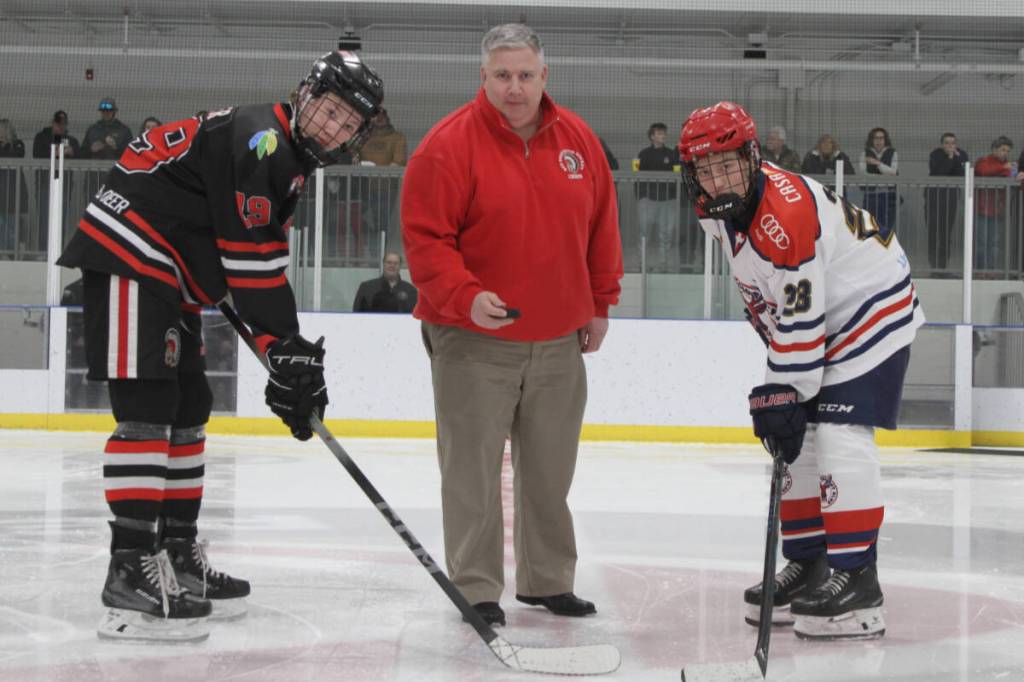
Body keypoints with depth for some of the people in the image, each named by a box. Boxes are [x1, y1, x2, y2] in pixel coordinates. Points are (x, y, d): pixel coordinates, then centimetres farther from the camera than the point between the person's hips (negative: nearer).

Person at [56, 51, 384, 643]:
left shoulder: (291, 161, 16)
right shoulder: (259, 140, -16)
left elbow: (267, 255, 16)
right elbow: (251, 258, -21)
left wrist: (291, 351, 8)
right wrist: (286, 346, -18)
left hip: (171, 278, 11)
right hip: (128, 255, -11)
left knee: (189, 408, 13)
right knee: (148, 408, -16)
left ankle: (178, 555, 22)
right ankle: (132, 571, -17)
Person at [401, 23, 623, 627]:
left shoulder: (578, 140, 5)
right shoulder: (450, 145, -11)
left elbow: (601, 226, 14)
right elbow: (424, 237, -14)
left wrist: (600, 304, 12)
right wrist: (466, 297, -26)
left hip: (559, 341, 5)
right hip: (473, 339, -5)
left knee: (550, 469, 14)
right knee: (474, 469, -2)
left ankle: (548, 580, 29)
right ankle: (475, 588, 11)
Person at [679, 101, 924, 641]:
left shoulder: (787, 215, -31)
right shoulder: (718, 210, -2)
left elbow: (800, 320, -30)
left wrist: (781, 395, -25)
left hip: (875, 307, -10)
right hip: (819, 319, 10)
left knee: (840, 438, -18)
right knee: (795, 442, 9)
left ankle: (856, 582, -15)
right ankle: (809, 566, 19)